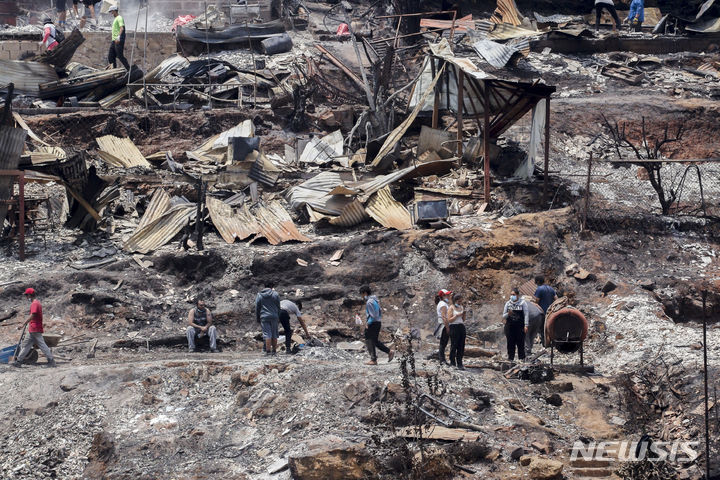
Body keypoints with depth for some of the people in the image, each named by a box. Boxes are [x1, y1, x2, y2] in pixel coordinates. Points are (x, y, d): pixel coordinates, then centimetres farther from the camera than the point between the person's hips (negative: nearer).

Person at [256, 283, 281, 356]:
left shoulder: (259, 296, 4)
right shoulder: (275, 294, 3)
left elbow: (257, 308, 6)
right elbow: (278, 307, 6)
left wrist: (258, 319, 13)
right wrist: (278, 317, 14)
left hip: (264, 317, -1)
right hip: (274, 317, 1)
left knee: (267, 334, -3)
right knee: (274, 334, 8)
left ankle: (268, 351, -8)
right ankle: (274, 350, 10)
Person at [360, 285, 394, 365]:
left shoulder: (369, 302, -17)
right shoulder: (375, 300, 14)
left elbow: (373, 315, -22)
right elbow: (380, 311, 20)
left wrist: (368, 323, -14)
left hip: (373, 323, -10)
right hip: (378, 322, 10)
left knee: (369, 341, -2)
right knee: (375, 341, 16)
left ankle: (373, 360, 1)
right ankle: (390, 351, 12)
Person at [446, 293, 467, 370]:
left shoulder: (461, 307, 16)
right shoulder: (451, 308, -2)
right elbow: (449, 320, -8)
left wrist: (463, 314, 1)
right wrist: (457, 315, -15)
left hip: (462, 327, 6)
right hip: (454, 327, -6)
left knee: (461, 346, 1)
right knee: (454, 345, -5)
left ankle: (460, 364, 3)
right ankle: (453, 363, 1)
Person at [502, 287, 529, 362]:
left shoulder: (522, 303, 4)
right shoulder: (508, 303, 12)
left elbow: (526, 314, 0)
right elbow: (503, 316, 13)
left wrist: (526, 325, -8)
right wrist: (508, 314, -10)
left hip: (520, 326, -3)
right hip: (510, 326, 3)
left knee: (520, 343, -3)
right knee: (510, 343, 1)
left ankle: (521, 358, 5)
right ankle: (510, 358, 7)